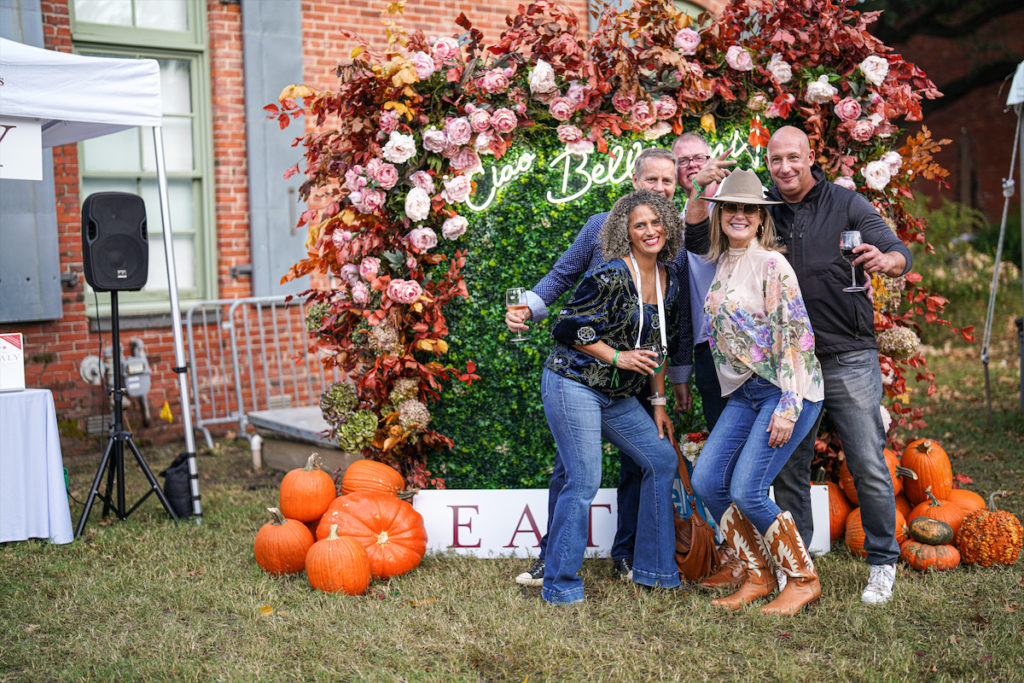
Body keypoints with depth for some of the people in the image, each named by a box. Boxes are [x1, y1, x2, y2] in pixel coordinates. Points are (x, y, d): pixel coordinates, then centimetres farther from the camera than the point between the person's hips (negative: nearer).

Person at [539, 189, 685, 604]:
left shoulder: (671, 281, 8)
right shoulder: (611, 276, -16)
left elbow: (659, 347, 16)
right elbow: (569, 328, -14)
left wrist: (659, 403, 15)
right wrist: (617, 357, -17)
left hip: (617, 396, 8)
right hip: (573, 383, -8)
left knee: (662, 459, 8)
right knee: (584, 480, -13)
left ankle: (654, 569, 21)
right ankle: (560, 586, 0)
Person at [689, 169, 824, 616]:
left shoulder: (771, 264, -11)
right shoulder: (721, 265, 11)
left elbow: (796, 335, -15)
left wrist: (787, 408, -19)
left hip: (786, 390, -8)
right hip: (744, 393, 8)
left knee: (747, 491, -13)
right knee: (706, 481, -2)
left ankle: (803, 580, 7)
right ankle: (759, 577, 13)